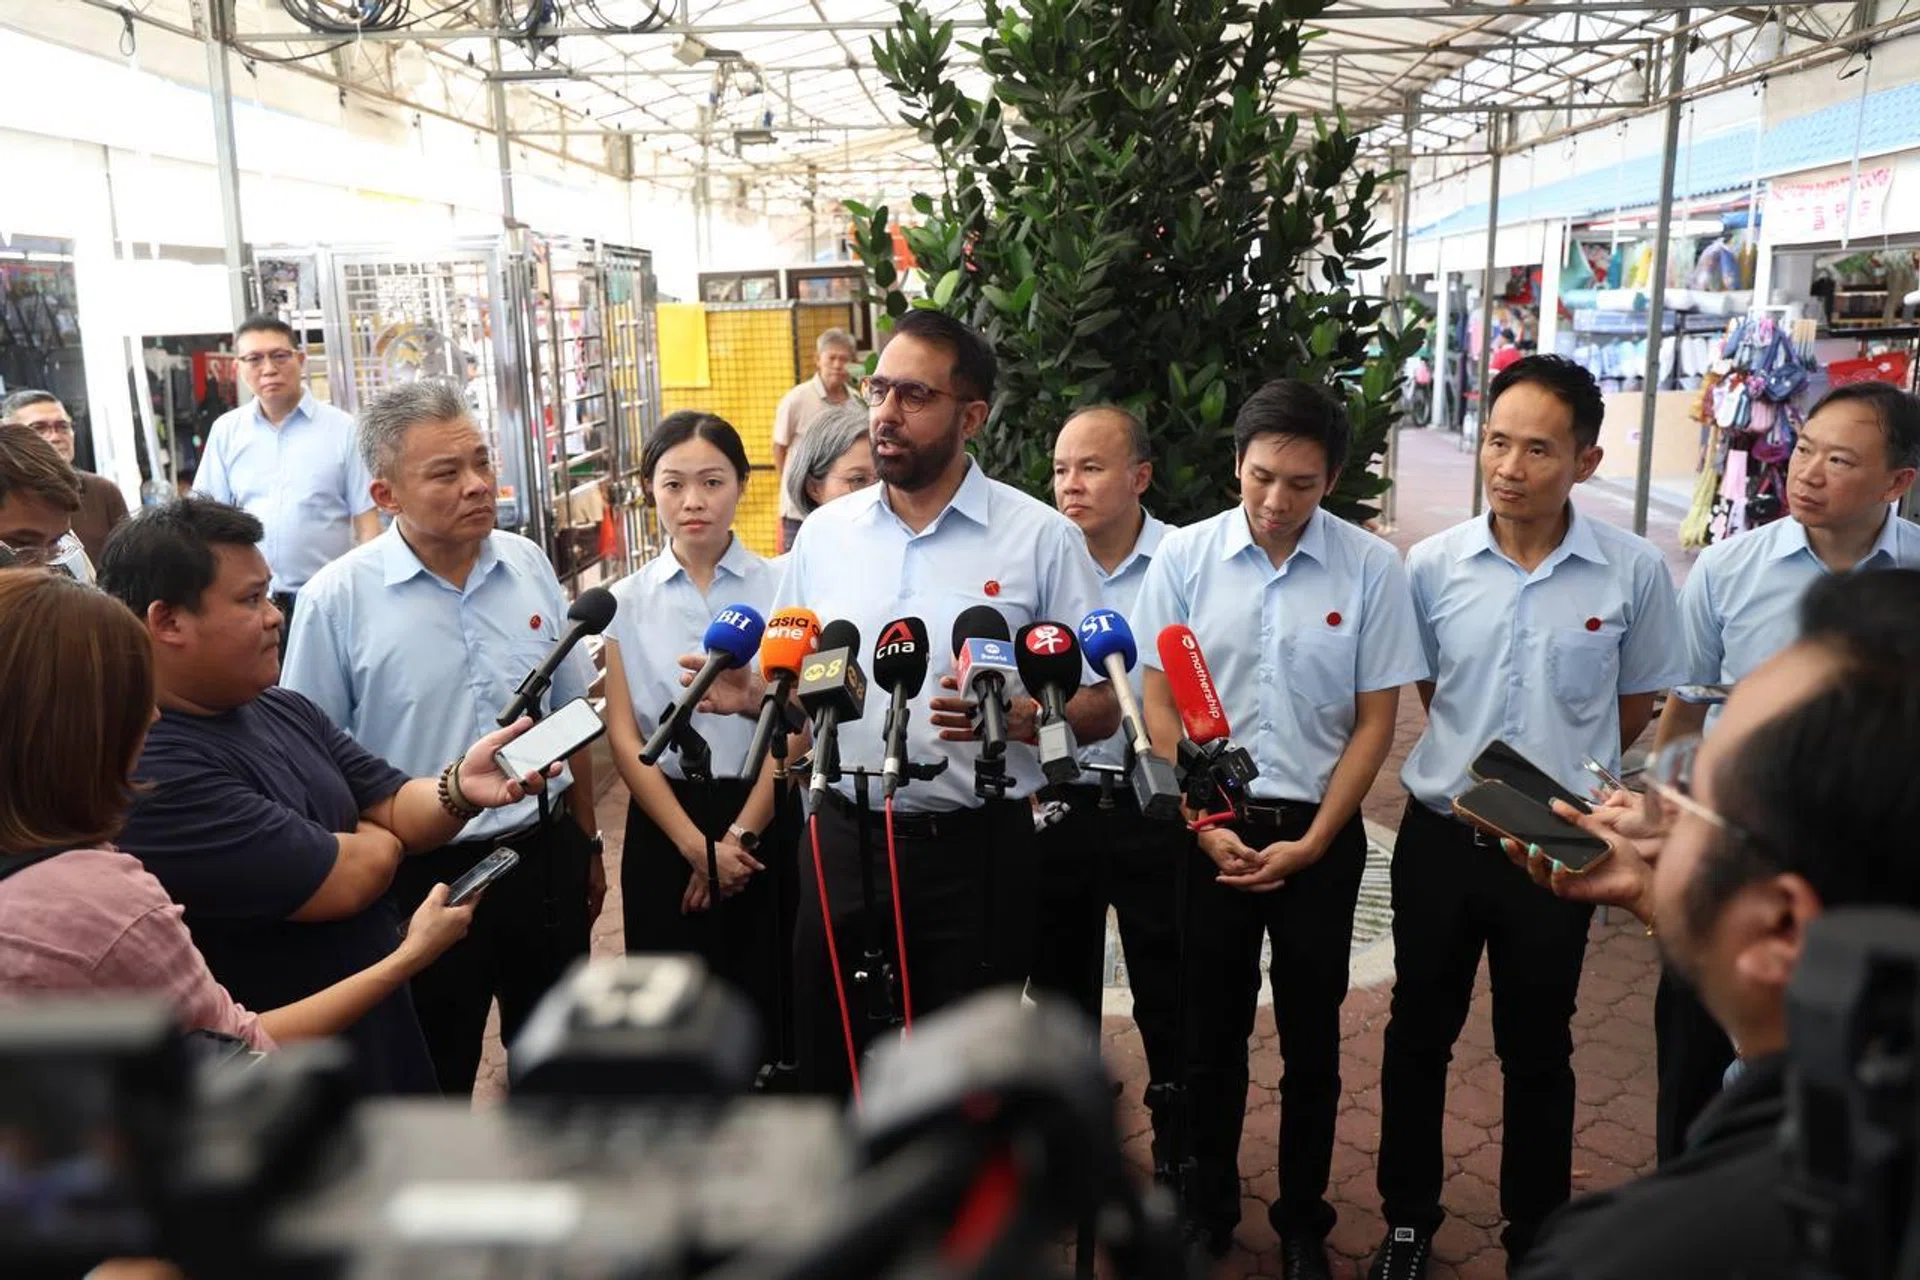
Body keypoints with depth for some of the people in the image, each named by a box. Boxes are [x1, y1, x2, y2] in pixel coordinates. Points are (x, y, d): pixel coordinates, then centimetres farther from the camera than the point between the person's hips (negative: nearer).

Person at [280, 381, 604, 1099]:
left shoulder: (528, 566, -2)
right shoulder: (338, 600, -14)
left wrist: (586, 844, 13)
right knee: (432, 1083, 16)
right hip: (423, 876, -4)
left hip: (544, 857, 4)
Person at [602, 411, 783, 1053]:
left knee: (766, 1000, 4)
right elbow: (624, 737, -1)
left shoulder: (780, 588, -1)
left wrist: (740, 836, -10)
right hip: (664, 824, 1)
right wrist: (696, 845, -9)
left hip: (763, 815, -1)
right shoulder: (628, 602, 3)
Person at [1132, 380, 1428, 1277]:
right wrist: (1206, 823, -7)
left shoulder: (1371, 569, -7)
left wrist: (1311, 842, -8)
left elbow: (1375, 720, -3)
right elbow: (1159, 701, -1)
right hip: (1213, 828, 1)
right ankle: (1208, 1206, 32)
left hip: (1321, 834, 0)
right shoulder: (1185, 557, -5)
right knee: (1212, 1030, 13)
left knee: (1311, 1037, 12)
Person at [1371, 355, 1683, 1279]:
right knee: (1418, 1035, 15)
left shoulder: (1634, 572, -10)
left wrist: (1561, 772, 4)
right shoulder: (1433, 565, -7)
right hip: (1440, 837, 1)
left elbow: (1637, 704, 4)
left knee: (1537, 1050, 15)